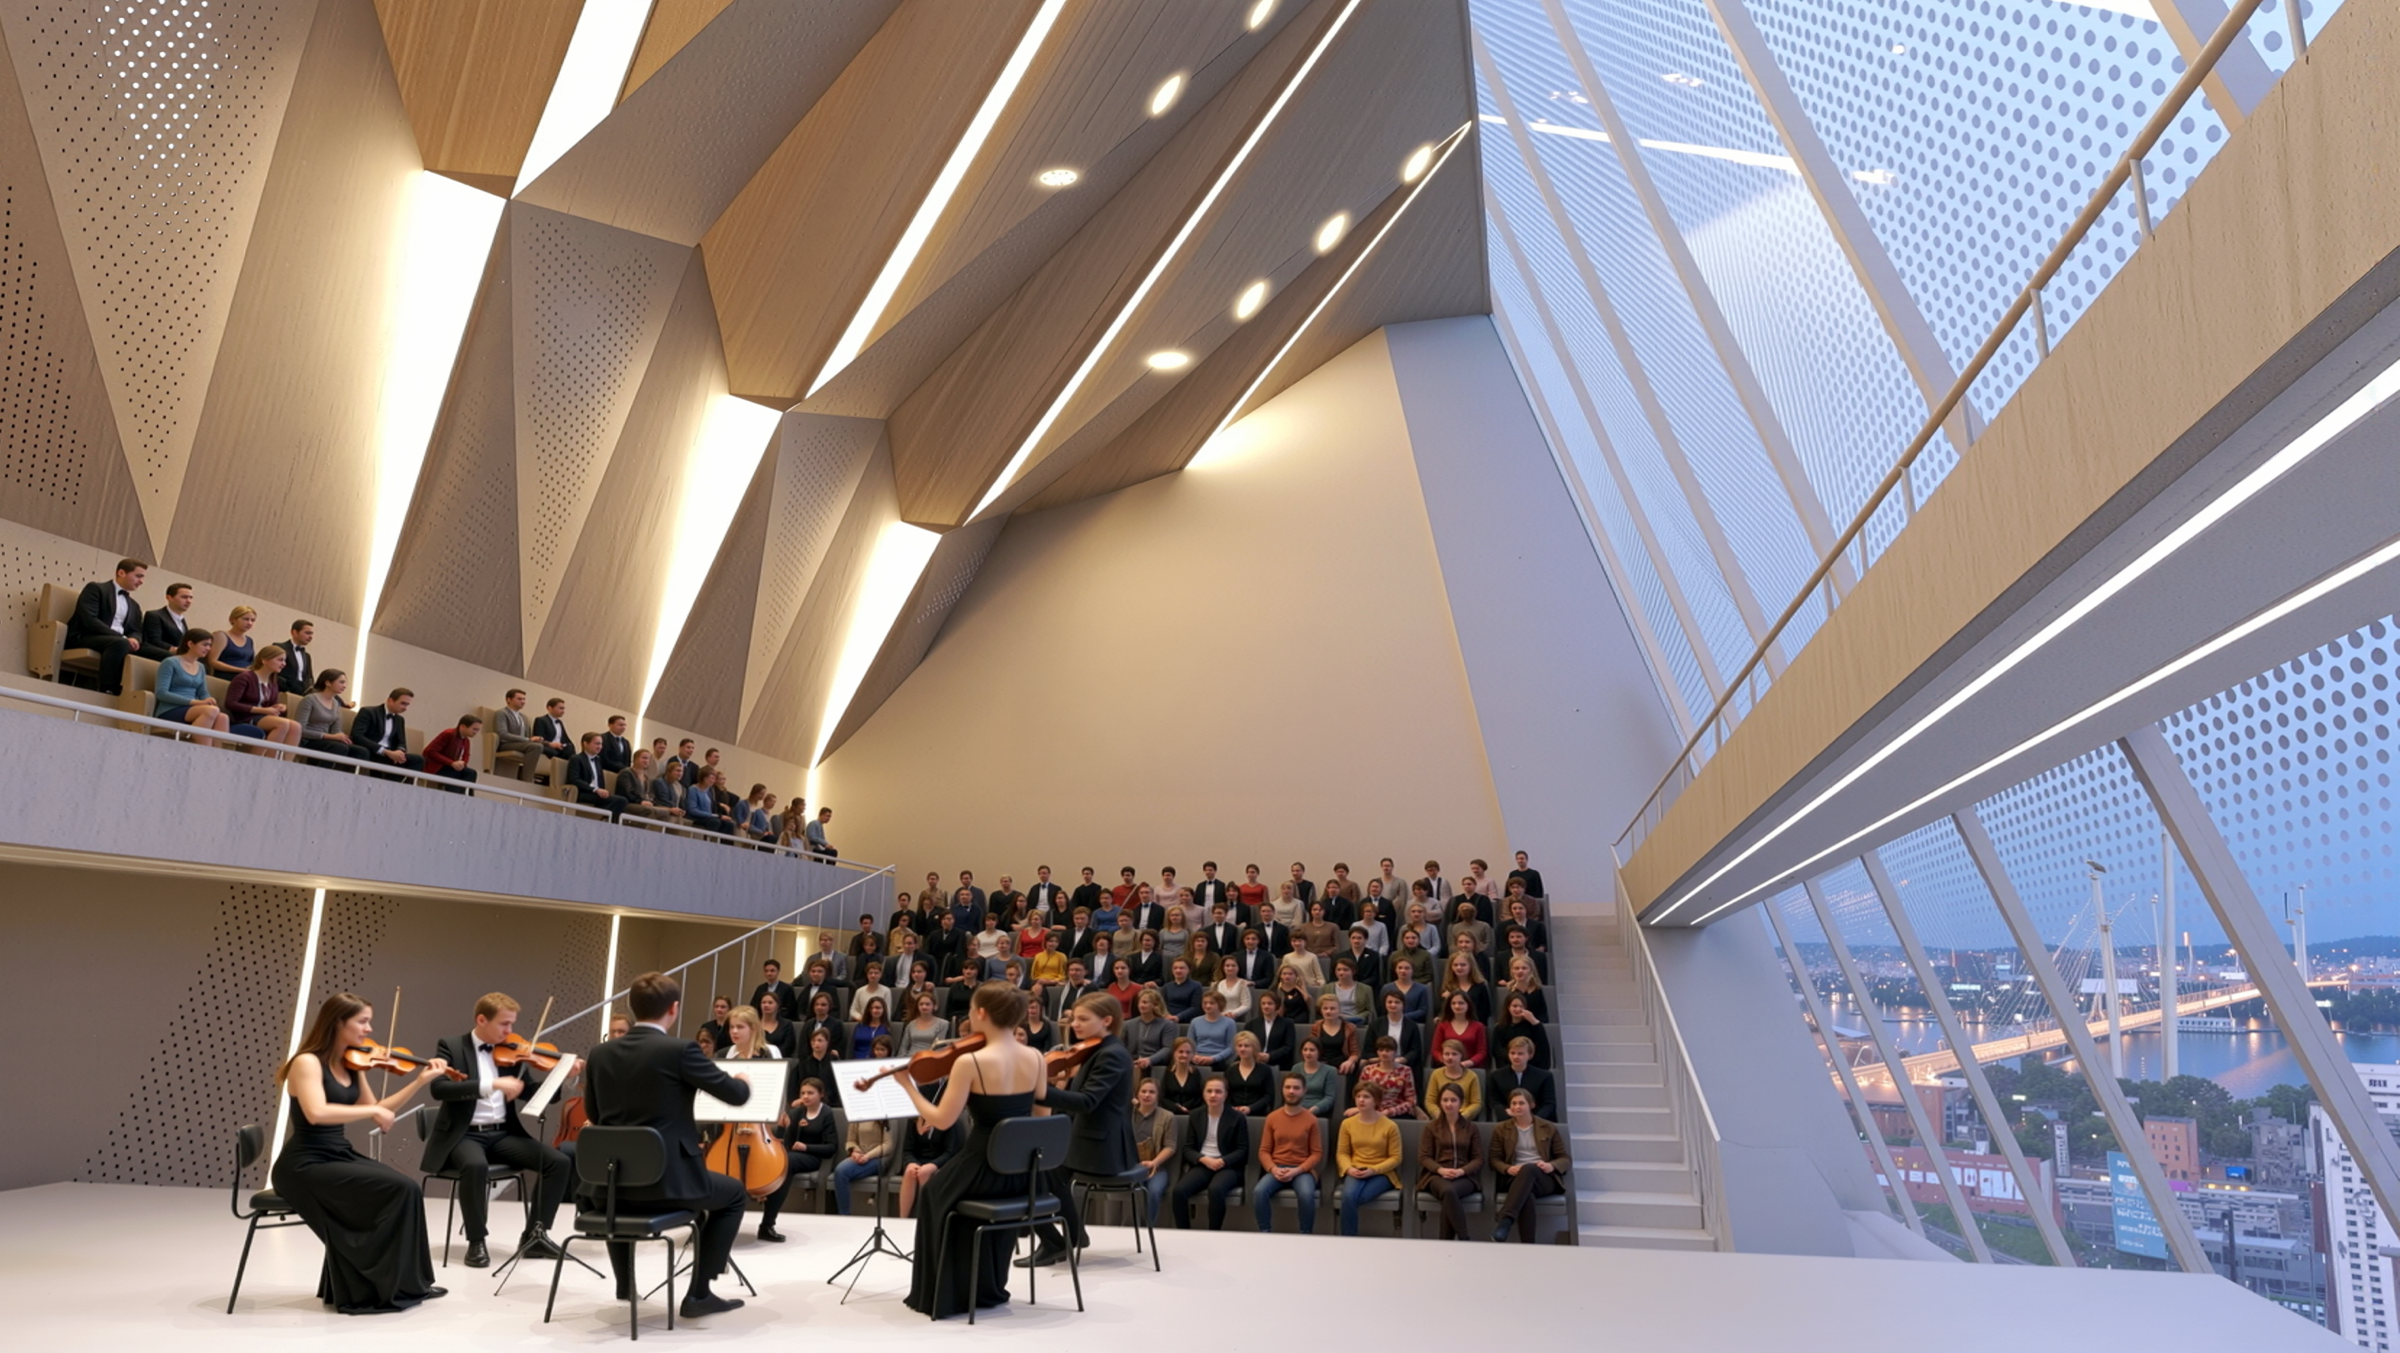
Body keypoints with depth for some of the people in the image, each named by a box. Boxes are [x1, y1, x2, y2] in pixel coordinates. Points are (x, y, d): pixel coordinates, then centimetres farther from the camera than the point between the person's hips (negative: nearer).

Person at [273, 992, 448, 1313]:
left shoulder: (351, 1065, 8)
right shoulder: (307, 1062, -15)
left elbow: (375, 1113, 13)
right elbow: (316, 1113, -32)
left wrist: (420, 1081, 5)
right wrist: (373, 1110, -26)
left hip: (339, 1156, 7)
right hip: (305, 1166, -7)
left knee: (407, 1188, -14)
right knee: (396, 1189, -21)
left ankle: (403, 1282, -2)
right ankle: (384, 1287, -6)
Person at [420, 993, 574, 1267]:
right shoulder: (451, 1046, -3)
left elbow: (535, 1092, 8)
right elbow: (438, 1088, -20)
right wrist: (492, 1084, -30)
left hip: (503, 1133, 5)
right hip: (464, 1134, -4)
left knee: (560, 1161, -15)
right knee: (476, 1166, -38)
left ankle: (534, 1234, -3)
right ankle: (476, 1242, -18)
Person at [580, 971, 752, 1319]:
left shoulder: (599, 1054, 1)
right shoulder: (680, 1050, -15)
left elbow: (594, 1115, 15)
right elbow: (736, 1095, -8)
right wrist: (745, 1083, 15)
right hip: (668, 1179, -5)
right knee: (734, 1193, 20)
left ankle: (625, 1283, 44)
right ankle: (698, 1294, 13)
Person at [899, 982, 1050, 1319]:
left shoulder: (970, 1062, -19)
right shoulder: (1036, 1058, -2)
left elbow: (941, 1120, -14)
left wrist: (908, 1086, -2)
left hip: (983, 1171, -4)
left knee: (935, 1193, 27)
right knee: (1001, 1186, 37)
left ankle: (943, 1292, 32)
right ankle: (988, 1286, 40)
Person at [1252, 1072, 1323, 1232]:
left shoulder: (1311, 1120, 0)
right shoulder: (1272, 1118, 5)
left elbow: (1317, 1153, -1)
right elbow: (1264, 1151, 6)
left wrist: (1297, 1171, -15)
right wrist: (1273, 1169, -14)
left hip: (1302, 1171, -2)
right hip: (1276, 1170, 2)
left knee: (1307, 1195, -35)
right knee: (1259, 1192, -30)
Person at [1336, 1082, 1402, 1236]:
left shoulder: (1390, 1126, -4)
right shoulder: (1347, 1123, 4)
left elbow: (1395, 1158, -3)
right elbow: (1342, 1153, 7)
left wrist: (1373, 1170, -15)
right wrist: (1349, 1168, -14)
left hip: (1381, 1173, -2)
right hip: (1355, 1172, 2)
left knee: (1350, 1199, -30)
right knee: (1348, 1196, -32)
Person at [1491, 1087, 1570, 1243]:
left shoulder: (1549, 1128, 14)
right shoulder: (1501, 1130, 15)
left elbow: (1564, 1158, 13)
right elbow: (1495, 1160, 12)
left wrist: (1551, 1166, -11)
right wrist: (1508, 1169, -11)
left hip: (1545, 1179, 0)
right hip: (1517, 1179, 0)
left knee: (1528, 1168, -40)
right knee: (1526, 1195, -41)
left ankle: (1505, 1221, -52)